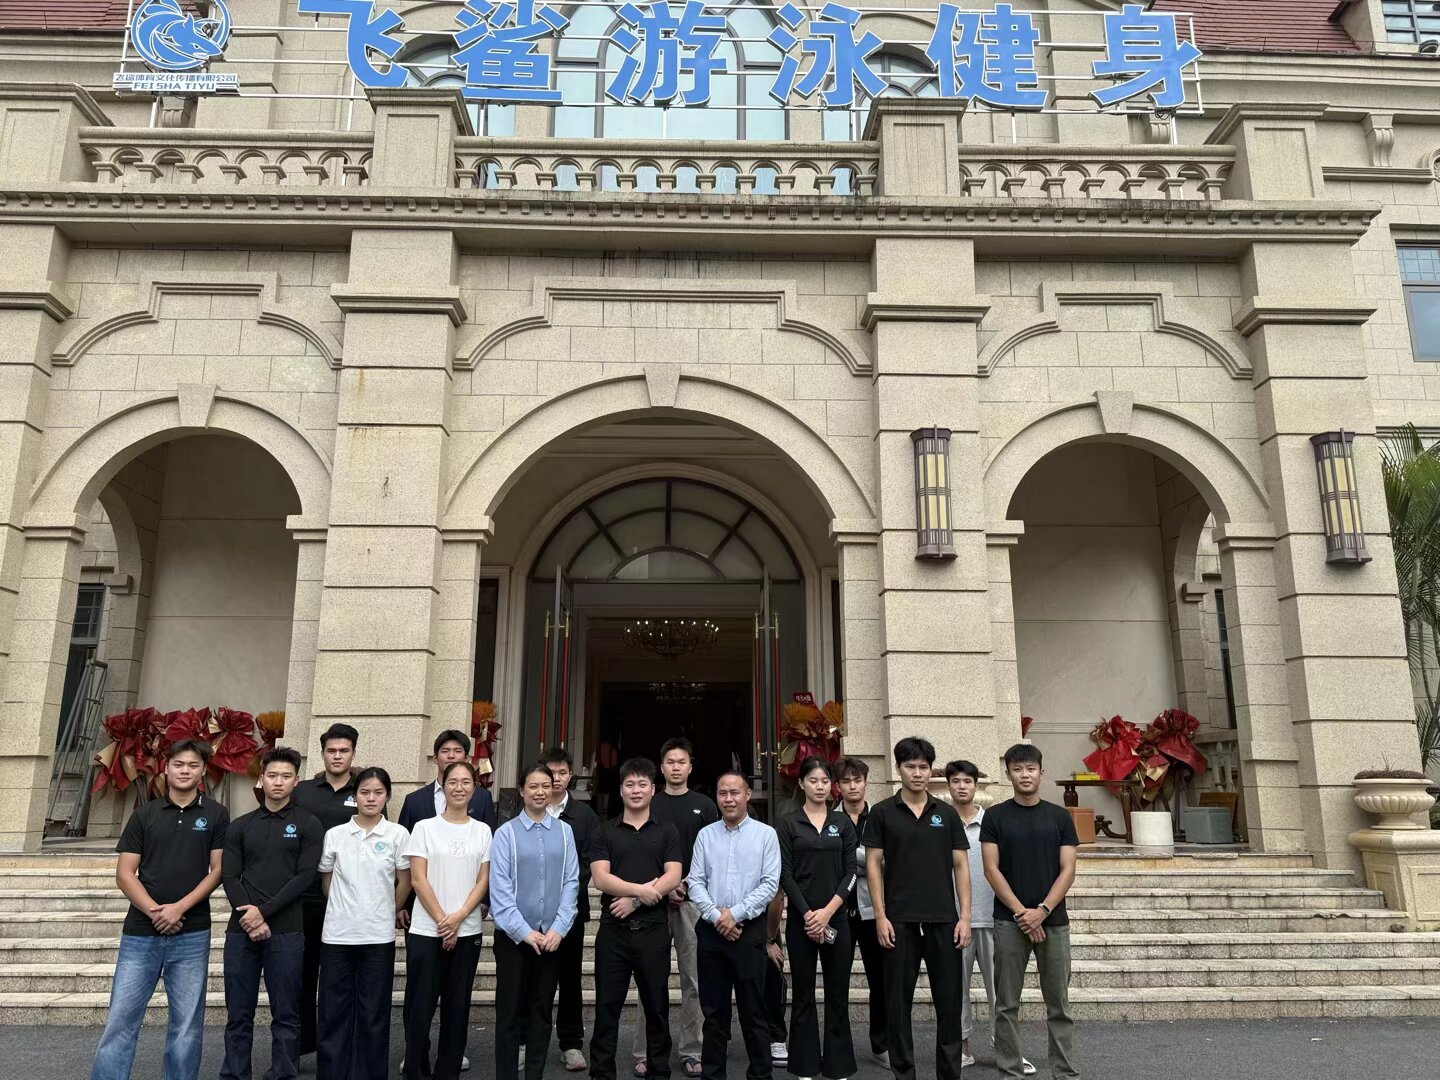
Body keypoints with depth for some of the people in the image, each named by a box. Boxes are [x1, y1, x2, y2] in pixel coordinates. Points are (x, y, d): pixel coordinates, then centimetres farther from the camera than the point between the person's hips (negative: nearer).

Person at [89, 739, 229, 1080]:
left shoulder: (216, 815, 3)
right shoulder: (144, 814, 7)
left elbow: (218, 870, -1)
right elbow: (125, 873, 3)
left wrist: (179, 908, -12)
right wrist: (155, 911, -11)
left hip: (192, 934, -1)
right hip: (140, 932, 1)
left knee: (186, 1025, 5)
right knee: (120, 1021, 2)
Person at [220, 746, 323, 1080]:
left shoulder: (308, 825, 3)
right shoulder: (240, 826, 12)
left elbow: (304, 877, -5)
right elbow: (229, 876, 3)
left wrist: (264, 912, -13)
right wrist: (249, 918, -10)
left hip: (286, 931, -2)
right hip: (241, 930, 3)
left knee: (285, 1015, 2)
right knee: (239, 1014, 8)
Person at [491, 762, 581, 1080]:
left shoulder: (564, 832, 0)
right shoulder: (507, 832, -6)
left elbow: (571, 883, -1)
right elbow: (499, 888, -8)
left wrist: (558, 928, -9)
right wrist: (524, 931, -12)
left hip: (552, 934, 2)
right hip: (513, 934, -2)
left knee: (542, 1010, 10)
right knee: (510, 1010, 6)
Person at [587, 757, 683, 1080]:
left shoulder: (666, 832, 6)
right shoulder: (605, 832, 6)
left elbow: (673, 877, -4)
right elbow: (601, 878, -5)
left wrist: (634, 901, -13)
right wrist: (641, 889, -17)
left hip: (653, 928, 0)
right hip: (613, 929, 0)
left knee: (656, 1005, 8)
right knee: (607, 1006, 5)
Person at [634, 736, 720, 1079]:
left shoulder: (705, 806, 6)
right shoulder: (648, 806, 6)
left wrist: (689, 884, -9)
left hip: (694, 900, 0)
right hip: (653, 900, 0)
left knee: (694, 980, 3)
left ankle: (691, 1052, 13)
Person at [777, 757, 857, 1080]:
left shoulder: (842, 822, 6)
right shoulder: (788, 823, 1)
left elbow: (851, 871, 1)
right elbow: (785, 874, -4)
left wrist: (828, 911, -9)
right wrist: (807, 914, -11)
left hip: (837, 917, 1)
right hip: (801, 918, -1)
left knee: (838, 993, 5)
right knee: (804, 994, 6)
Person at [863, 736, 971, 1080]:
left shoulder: (947, 813, 6)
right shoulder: (882, 813, 0)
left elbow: (960, 866, 6)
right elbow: (873, 865, -1)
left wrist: (965, 916, -2)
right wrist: (880, 916, -8)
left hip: (943, 919, 2)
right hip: (900, 920, -1)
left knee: (949, 997, 6)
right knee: (898, 999, 5)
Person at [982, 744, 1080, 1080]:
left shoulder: (1060, 817, 4)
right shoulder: (995, 817, 0)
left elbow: (1067, 870, -1)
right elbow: (991, 869, -4)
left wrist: (1042, 910, -12)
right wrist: (1021, 912, -12)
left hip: (1053, 921, 1)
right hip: (1009, 922, -1)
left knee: (1059, 1004, 7)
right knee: (1007, 1005, 5)